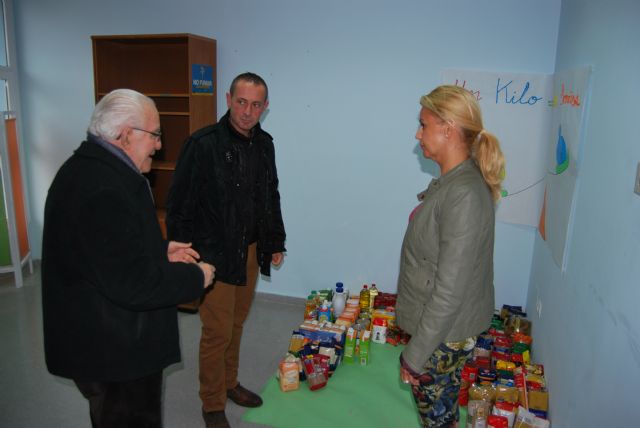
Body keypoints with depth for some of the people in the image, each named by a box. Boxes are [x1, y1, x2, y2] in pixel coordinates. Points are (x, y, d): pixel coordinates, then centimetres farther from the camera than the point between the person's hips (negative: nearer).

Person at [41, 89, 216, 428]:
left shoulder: (86, 168, 5)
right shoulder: (105, 190, -30)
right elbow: (134, 284, -31)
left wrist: (160, 250, 7)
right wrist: (195, 277, -17)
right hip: (115, 350, -10)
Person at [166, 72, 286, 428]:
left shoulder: (265, 144, 6)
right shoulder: (203, 144, -14)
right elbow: (179, 205, -12)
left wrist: (276, 242, 17)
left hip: (251, 251, 6)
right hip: (214, 253, -6)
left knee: (237, 323, 18)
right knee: (217, 331, 3)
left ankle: (229, 383, 40)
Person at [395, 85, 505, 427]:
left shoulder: (465, 195, -28)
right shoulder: (452, 181, 2)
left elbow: (449, 291, -27)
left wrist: (414, 355, -19)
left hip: (445, 331, -8)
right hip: (438, 321, 8)